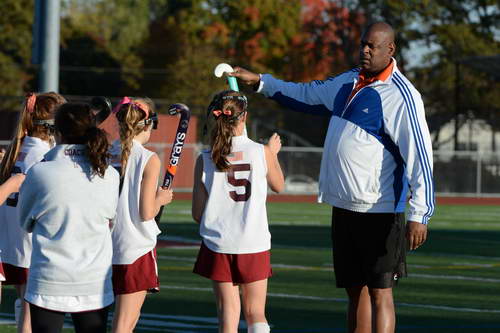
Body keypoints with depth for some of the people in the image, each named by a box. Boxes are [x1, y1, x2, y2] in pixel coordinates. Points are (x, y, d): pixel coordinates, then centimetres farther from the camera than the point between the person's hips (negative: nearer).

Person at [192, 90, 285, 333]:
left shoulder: (205, 160, -5)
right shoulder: (262, 153, -7)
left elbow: (198, 213, -2)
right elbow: (278, 186, 14)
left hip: (219, 246, 1)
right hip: (255, 244, 0)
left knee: (227, 313, 7)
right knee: (255, 313, 9)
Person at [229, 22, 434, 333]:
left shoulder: (401, 96, -14)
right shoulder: (348, 82, 11)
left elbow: (420, 155, -19)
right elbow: (307, 95, 31)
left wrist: (419, 214, -24)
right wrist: (259, 81, 30)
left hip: (378, 211, -8)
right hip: (344, 206, 8)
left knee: (379, 291, -7)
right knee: (355, 289, 12)